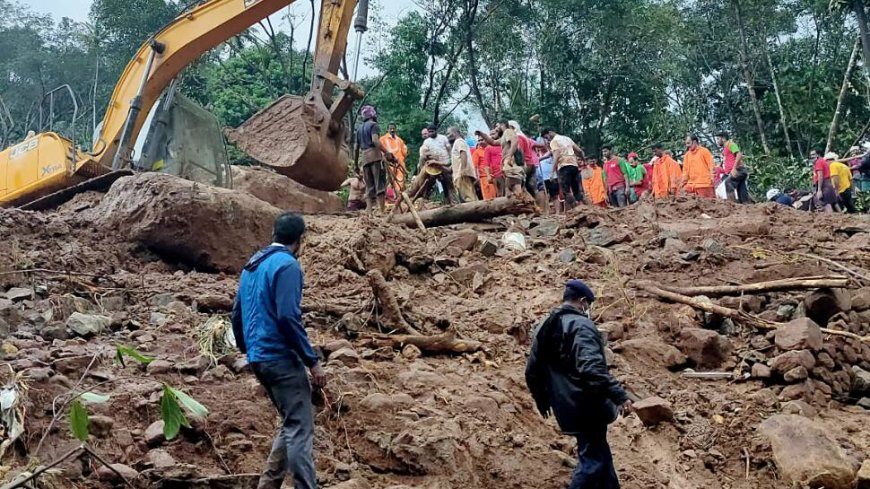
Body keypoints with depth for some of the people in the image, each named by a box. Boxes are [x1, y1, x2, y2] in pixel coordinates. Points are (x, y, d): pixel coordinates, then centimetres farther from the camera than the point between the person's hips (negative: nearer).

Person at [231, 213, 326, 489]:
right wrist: (313, 361, -16)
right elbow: (288, 317, -20)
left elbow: (237, 314, 21)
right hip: (280, 357, -9)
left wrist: (247, 349, 33)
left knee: (291, 424, 18)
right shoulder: (287, 265, -12)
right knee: (300, 428, -9)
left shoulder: (251, 265, 16)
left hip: (259, 358, 9)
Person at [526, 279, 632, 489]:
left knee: (599, 453, 22)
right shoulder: (581, 325, -17)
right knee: (592, 460, 2)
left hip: (566, 408, 9)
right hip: (588, 407, -8)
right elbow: (592, 369, -30)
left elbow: (532, 372, 16)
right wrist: (620, 395, -27)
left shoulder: (544, 329, 10)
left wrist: (542, 401, 29)